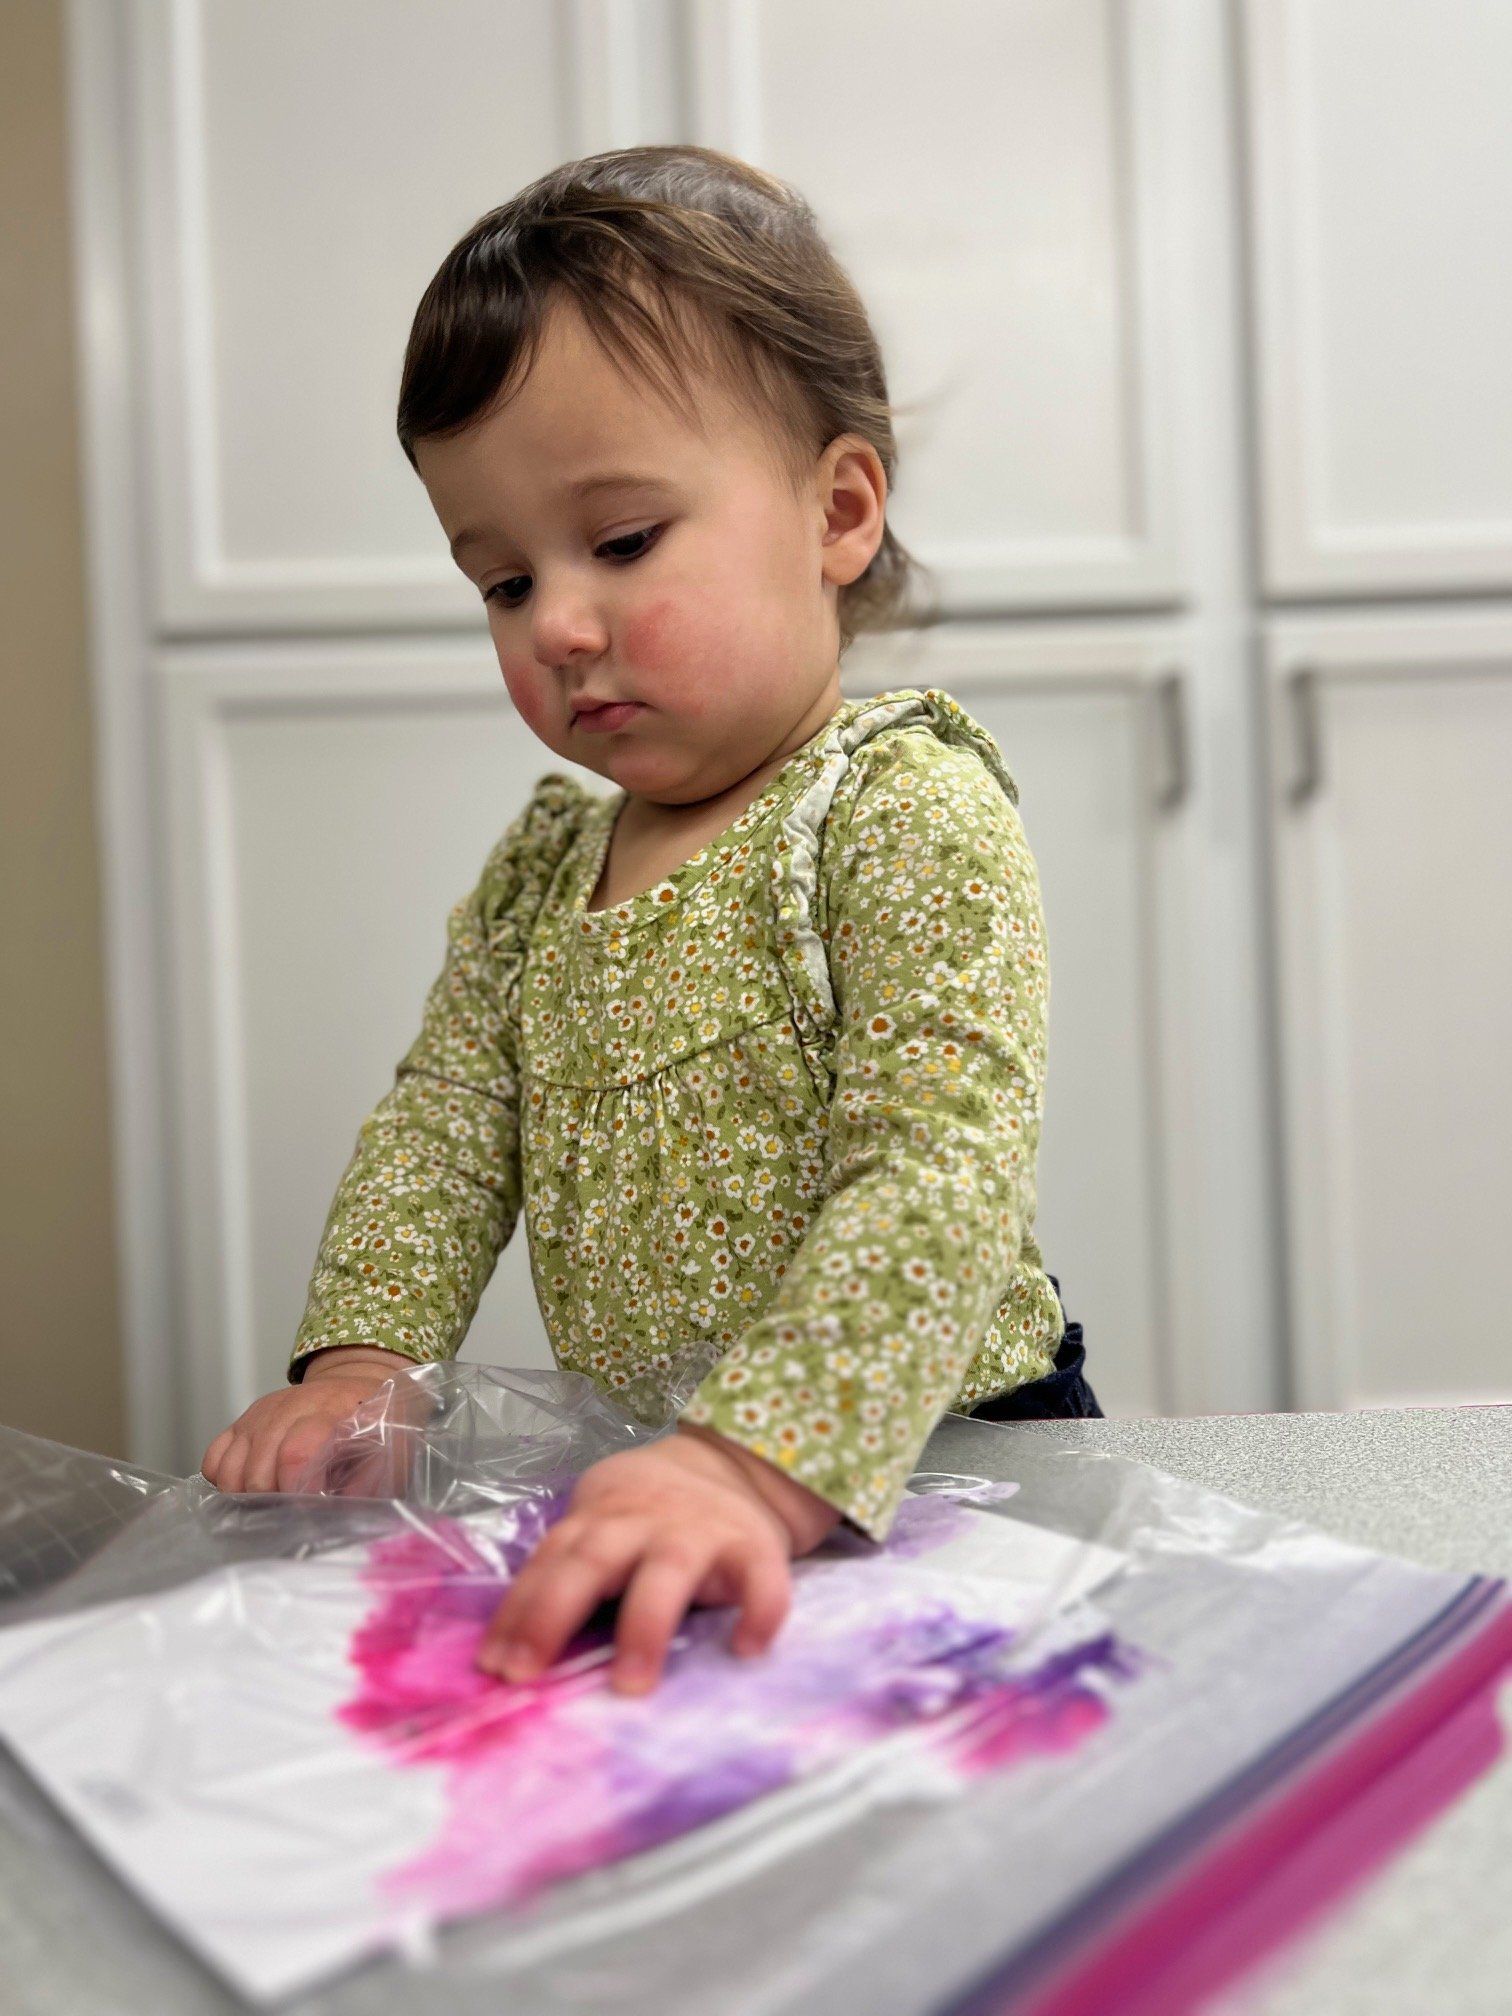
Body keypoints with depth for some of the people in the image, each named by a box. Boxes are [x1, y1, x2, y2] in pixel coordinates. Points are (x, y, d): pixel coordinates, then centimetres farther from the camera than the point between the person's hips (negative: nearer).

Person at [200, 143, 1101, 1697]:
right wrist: (361, 1359, -5)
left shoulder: (914, 815, -13)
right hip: (640, 1478, 6)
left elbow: (942, 1181, -23)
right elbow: (443, 1125, 12)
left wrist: (759, 1468, -35)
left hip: (920, 1469, -6)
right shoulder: (539, 867, 11)